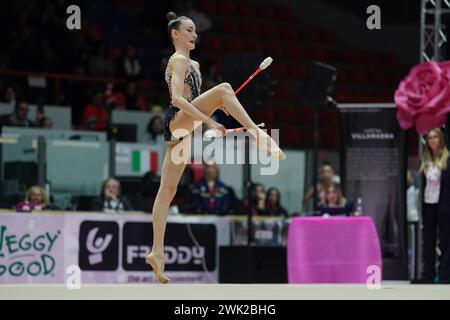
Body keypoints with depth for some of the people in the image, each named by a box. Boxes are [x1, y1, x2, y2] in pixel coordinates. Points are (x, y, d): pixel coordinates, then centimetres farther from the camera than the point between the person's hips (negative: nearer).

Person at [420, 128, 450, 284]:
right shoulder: (425, 160, 10)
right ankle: (428, 274, 14)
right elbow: (423, 183, 12)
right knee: (428, 240, 8)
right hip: (428, 204, 5)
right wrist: (421, 204, 7)